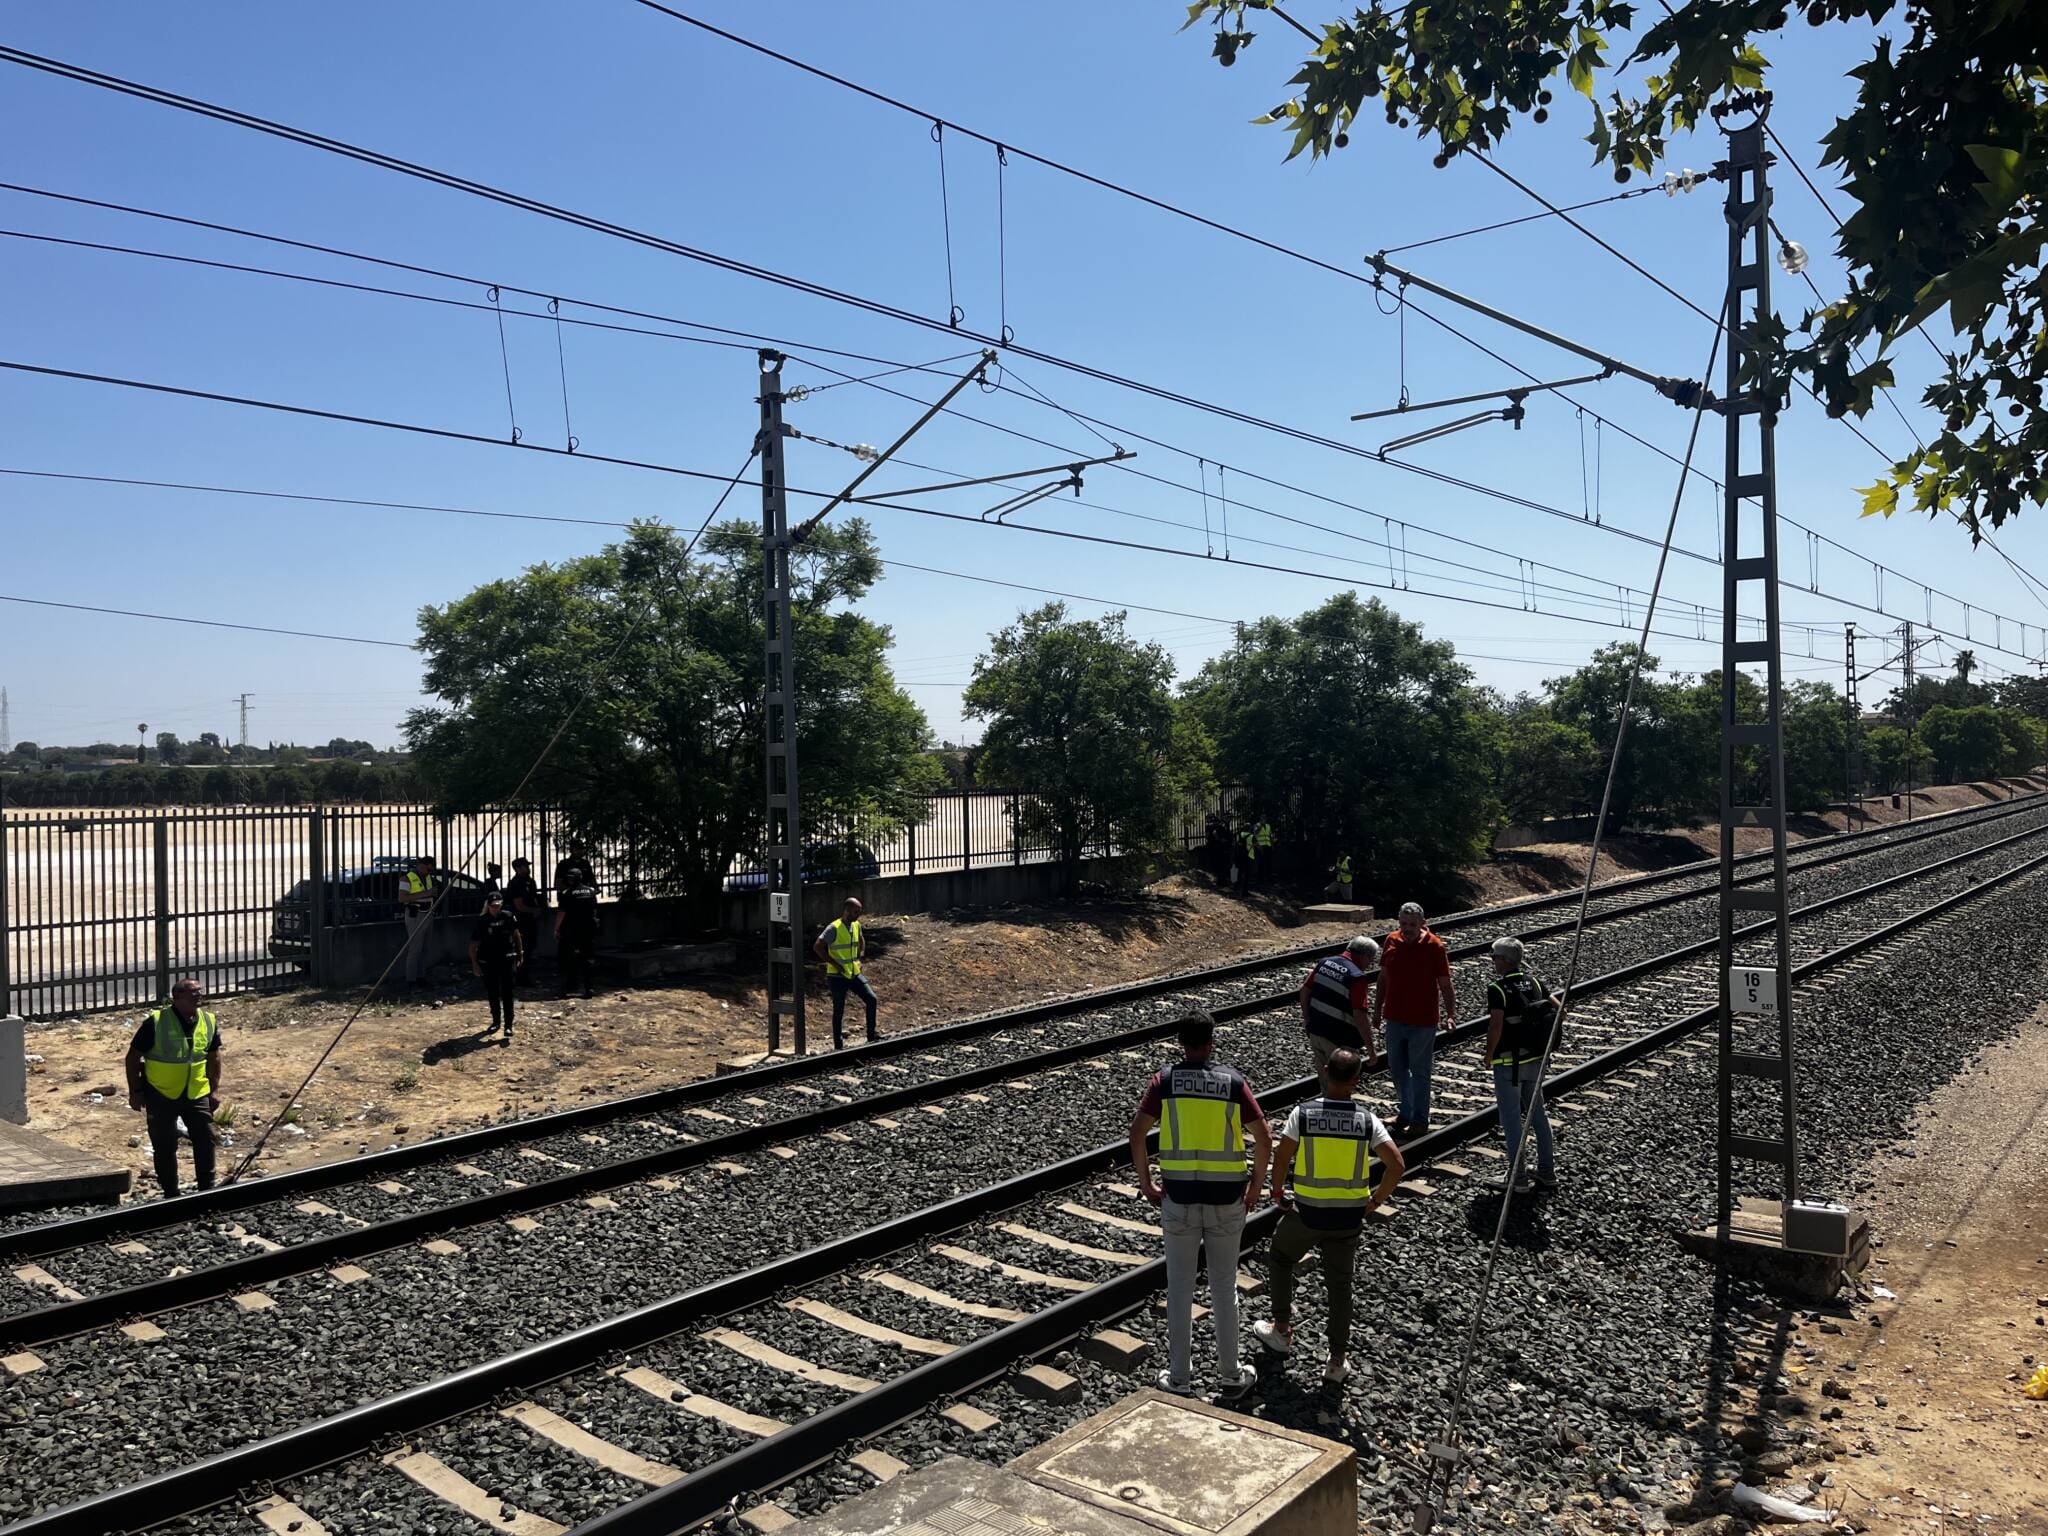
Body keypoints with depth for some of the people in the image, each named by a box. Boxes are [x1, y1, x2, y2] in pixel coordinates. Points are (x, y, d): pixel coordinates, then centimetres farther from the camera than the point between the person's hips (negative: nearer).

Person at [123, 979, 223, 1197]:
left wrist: (214, 1089, 7)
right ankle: (170, 1193, 20)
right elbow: (133, 1057, -7)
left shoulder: (209, 1021, 0)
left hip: (197, 1094, 4)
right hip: (161, 1095, -4)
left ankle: (207, 1188, 19)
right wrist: (135, 1092, -6)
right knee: (164, 1146, 6)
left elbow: (214, 1057, 10)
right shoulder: (156, 1022, -14)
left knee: (205, 1139, 5)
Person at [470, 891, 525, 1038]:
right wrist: (475, 964, -14)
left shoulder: (508, 917, -5)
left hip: (507, 959, -1)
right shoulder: (482, 922, -10)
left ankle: (508, 1025, -6)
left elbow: (515, 935, 11)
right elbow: (473, 946, -7)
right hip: (488, 961, 1)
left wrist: (520, 953, 13)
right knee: (492, 993, 13)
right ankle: (496, 1021, 30)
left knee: (506, 993, -6)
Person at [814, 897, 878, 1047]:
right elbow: (817, 947, -22)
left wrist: (860, 958, 11)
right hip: (837, 977, -6)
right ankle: (838, 1045, 12)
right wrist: (835, 964, -19)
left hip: (854, 974, 6)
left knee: (872, 999, -1)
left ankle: (871, 1035, 10)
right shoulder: (834, 928, -18)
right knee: (839, 1010, 2)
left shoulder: (856, 925, 4)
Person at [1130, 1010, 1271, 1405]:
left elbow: (1136, 1134, -9)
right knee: (1224, 1288, 12)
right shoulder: (1233, 1081, -4)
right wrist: (1256, 1185, 8)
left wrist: (1146, 1183, 2)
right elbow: (1263, 1139, -4)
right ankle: (1230, 1378, 21)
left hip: (1179, 1197, 0)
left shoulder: (1165, 1080, -4)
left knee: (1179, 1289, 10)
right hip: (1227, 1199, 0)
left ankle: (1179, 1378, 17)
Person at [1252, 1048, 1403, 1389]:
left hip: (1307, 1212, -1)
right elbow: (1396, 1165, -11)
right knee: (1339, 1286, 15)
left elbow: (1281, 1159, -13)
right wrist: (1376, 1200, 2)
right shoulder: (1367, 1119, -6)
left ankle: (1281, 1331, 32)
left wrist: (1277, 1194, 4)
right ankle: (1338, 1361, 19)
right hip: (1349, 1217, 1)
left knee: (1279, 1259, 25)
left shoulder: (1303, 1112, -11)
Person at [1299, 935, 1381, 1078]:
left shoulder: (1325, 962, 2)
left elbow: (1305, 991, 7)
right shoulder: (1357, 977, -20)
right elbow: (1360, 1017, -25)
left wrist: (1307, 1019, 16)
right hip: (1339, 1041, -6)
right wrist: (1370, 1048, -18)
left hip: (1315, 1032, 6)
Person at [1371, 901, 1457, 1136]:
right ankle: (1405, 1112, 31)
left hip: (1423, 1022, -5)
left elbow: (1445, 984, -9)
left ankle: (1419, 1119, 18)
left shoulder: (1434, 947, -13)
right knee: (1396, 1068, 15)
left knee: (1419, 1071, 6)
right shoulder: (1392, 941, 0)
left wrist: (1450, 1014, -19)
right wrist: (1377, 1009, 12)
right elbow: (1383, 978, 10)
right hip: (1395, 1019, 5)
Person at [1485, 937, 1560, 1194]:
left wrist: (1488, 1054, -11)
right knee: (1537, 1114, 17)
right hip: (1535, 1059, 7)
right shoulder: (1533, 982, 3)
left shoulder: (1497, 988, -18)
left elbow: (1496, 1025, -25)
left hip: (1508, 1063, -7)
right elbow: (1558, 1009, 2)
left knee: (1512, 1119, 3)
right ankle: (1547, 1172, 24)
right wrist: (1544, 1040, 10)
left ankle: (1518, 1178, 9)